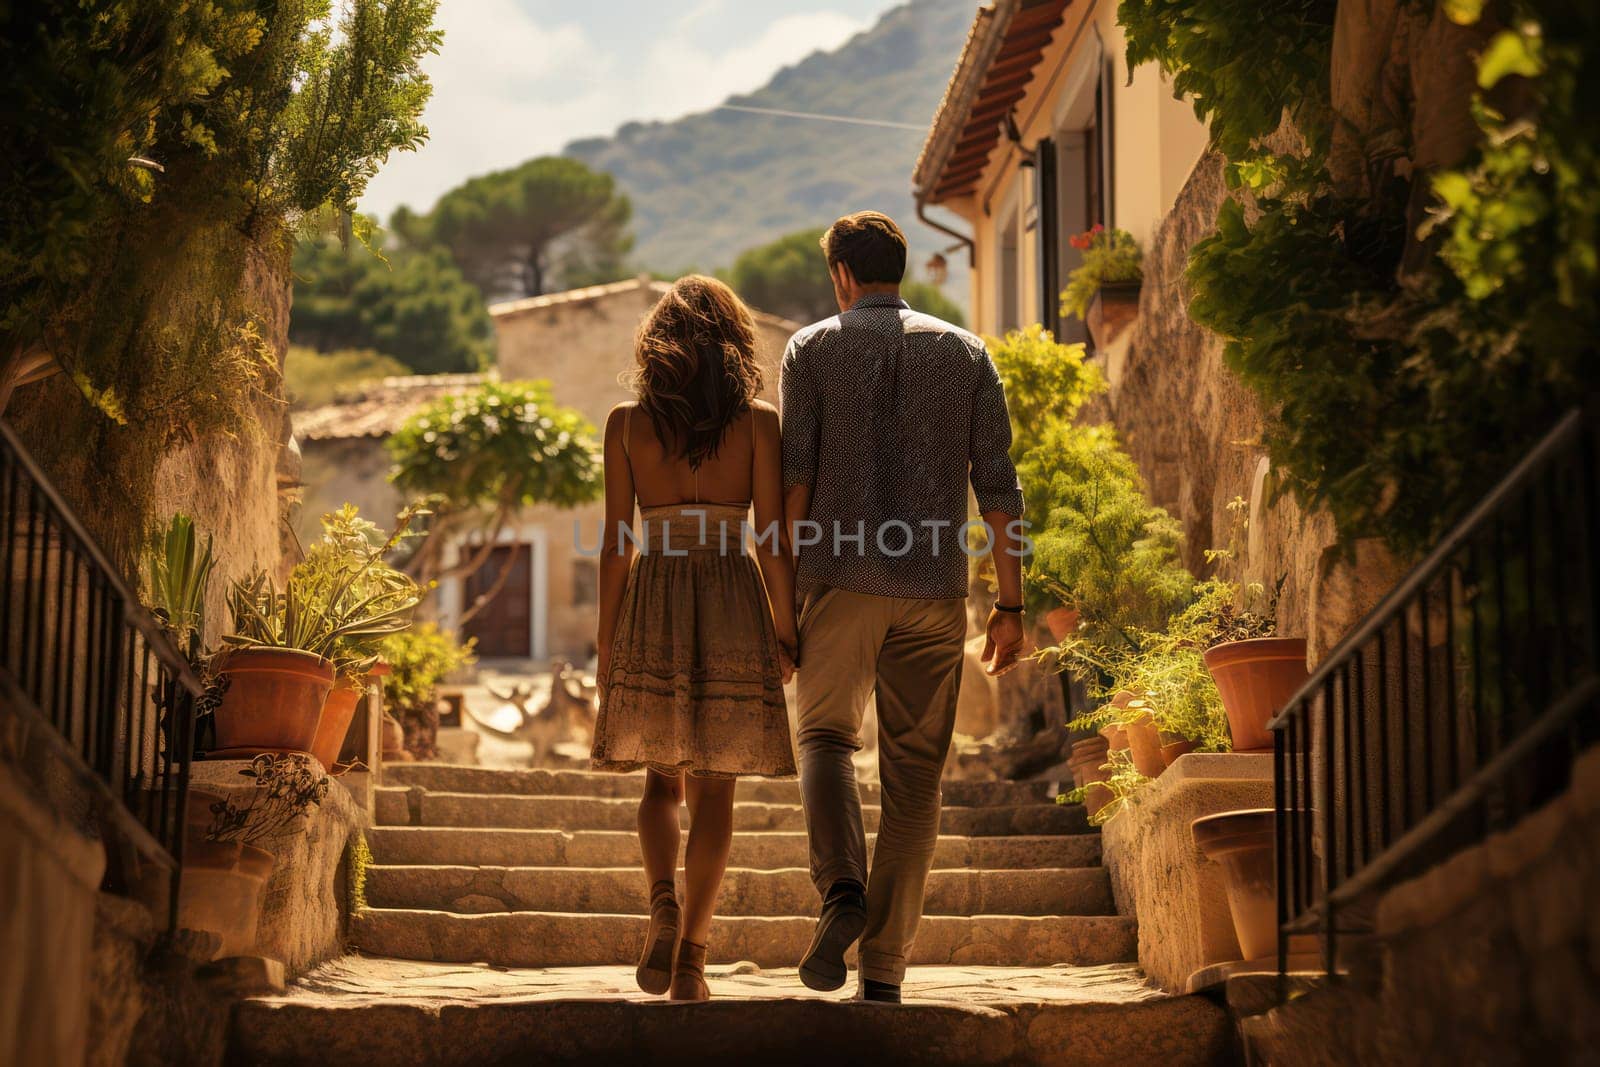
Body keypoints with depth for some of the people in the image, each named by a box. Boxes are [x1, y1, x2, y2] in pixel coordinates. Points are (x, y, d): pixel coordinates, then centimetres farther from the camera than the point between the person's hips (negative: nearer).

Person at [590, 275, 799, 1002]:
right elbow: (772, 540, -3)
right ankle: (691, 955, 3)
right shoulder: (757, 421, 0)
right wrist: (786, 634, 5)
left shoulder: (627, 423, 3)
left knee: (662, 778, 15)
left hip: (652, 602, 1)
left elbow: (616, 543, 1)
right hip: (733, 602, -1)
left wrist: (606, 644, 7)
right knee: (714, 786, 6)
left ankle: (663, 901, -11)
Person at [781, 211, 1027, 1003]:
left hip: (841, 579, -1)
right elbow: (998, 486, 5)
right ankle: (883, 971, 4)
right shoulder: (964, 352, 11)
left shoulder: (813, 348, 6)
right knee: (914, 774, 6)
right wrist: (1011, 605, 5)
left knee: (826, 735, 14)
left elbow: (793, 474, -3)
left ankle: (842, 887, -15)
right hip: (934, 589, 2)